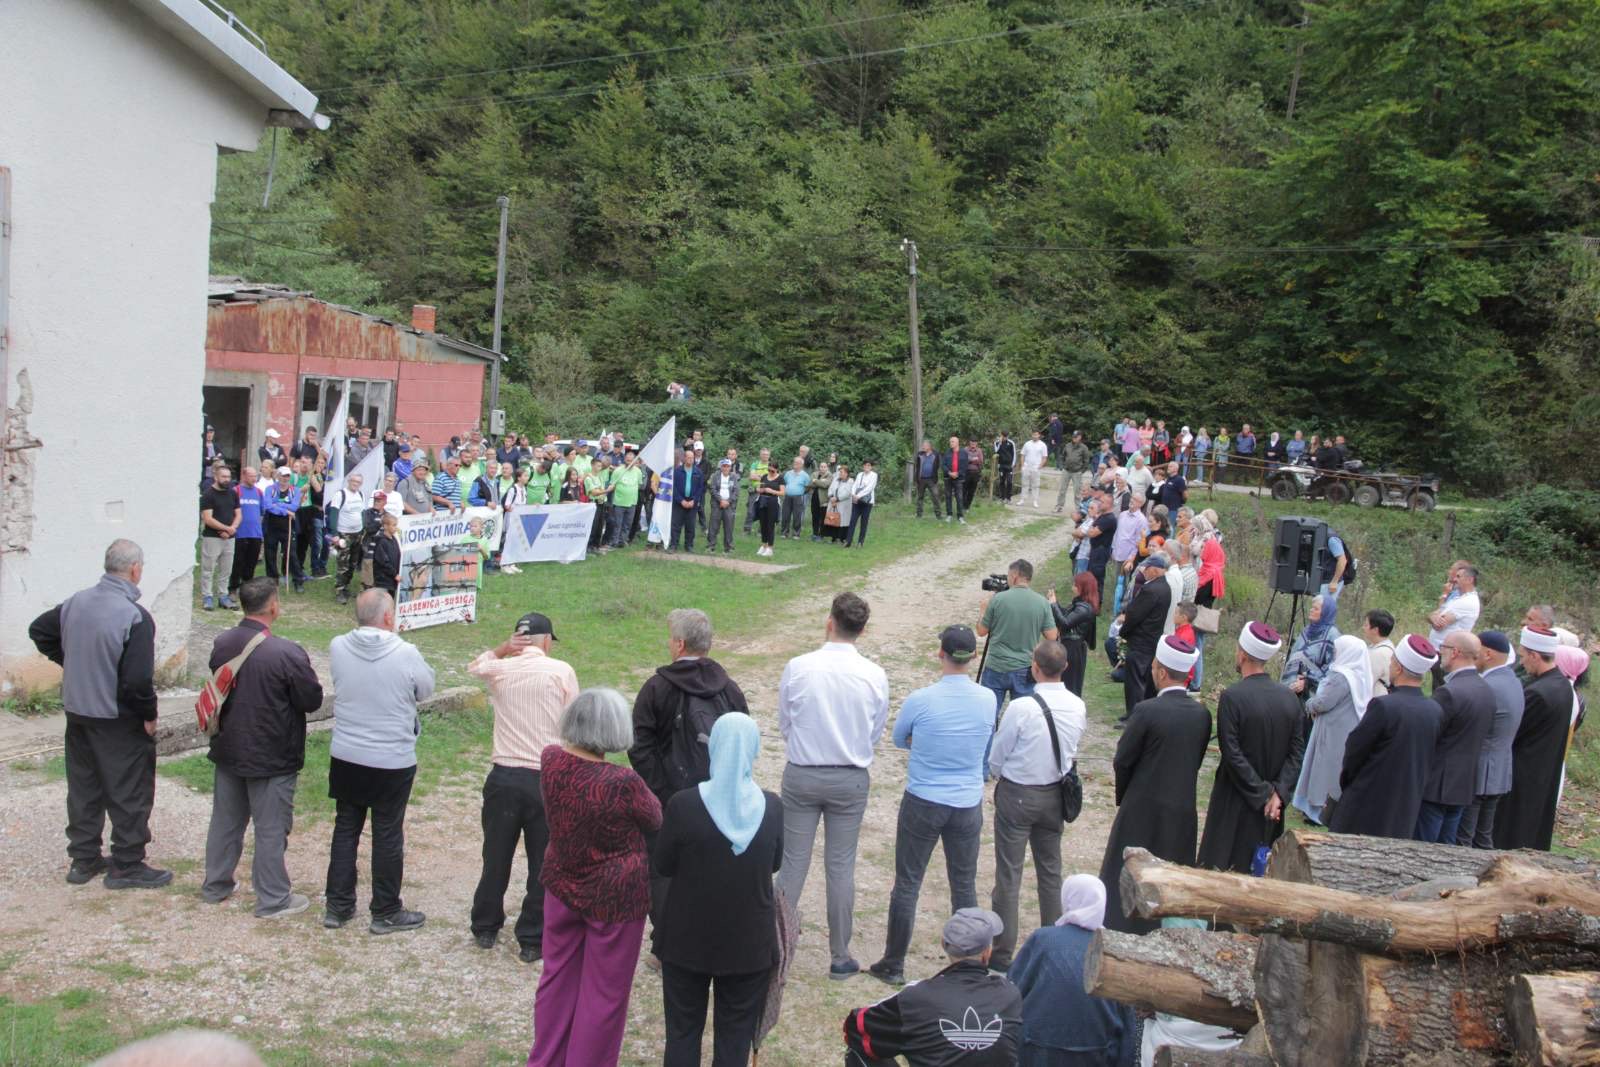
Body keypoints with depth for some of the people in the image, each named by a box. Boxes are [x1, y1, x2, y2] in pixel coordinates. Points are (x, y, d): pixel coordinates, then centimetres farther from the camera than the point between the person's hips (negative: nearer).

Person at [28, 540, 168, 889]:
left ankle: (83, 859, 29)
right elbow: (138, 679, -25)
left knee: (83, 787, 18)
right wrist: (149, 716, -11)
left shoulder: (74, 602, 0)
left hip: (77, 712, 7)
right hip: (119, 720, -7)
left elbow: (38, 631, 17)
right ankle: (127, 866, 13)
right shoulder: (135, 616, -22)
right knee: (130, 792, 6)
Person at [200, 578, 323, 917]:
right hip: (272, 758, -6)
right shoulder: (286, 654, -25)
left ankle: (215, 886, 34)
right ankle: (272, 900, 15)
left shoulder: (221, 644, -5)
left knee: (225, 820, 21)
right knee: (271, 829, 6)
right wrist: (305, 672, 2)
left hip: (228, 750, 6)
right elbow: (313, 700, -15)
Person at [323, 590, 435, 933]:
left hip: (345, 758, 4)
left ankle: (338, 906, 26)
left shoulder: (338, 647, -8)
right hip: (393, 762, -4)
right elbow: (426, 689, -1)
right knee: (388, 837, 9)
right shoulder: (406, 654, -19)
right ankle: (386, 913, 21)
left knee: (345, 829, 18)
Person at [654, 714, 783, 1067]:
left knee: (683, 1031, 15)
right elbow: (775, 864, 4)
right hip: (750, 942, 1)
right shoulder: (772, 807, -12)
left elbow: (661, 865, -6)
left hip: (688, 938, -1)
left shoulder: (684, 805, -18)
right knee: (735, 1036, 14)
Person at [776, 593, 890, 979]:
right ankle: (840, 956, 21)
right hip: (851, 780, 1)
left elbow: (784, 723, -1)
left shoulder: (798, 668, -13)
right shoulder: (875, 676, -11)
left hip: (802, 776, -1)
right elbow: (876, 733, 1)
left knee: (793, 862, 10)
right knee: (841, 867, 11)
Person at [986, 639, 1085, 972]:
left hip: (1017, 795, -5)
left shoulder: (1021, 708, -23)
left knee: (1008, 875, 4)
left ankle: (1002, 954, 11)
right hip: (1056, 794, 5)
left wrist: (1002, 774, 9)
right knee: (1051, 870, 19)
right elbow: (1071, 752, 5)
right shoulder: (1078, 707, -8)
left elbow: (996, 760, -12)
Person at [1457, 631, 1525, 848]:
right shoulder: (1514, 682, 9)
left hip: (1476, 774, -9)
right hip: (1500, 774, 9)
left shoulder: (1488, 687, -23)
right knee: (1484, 838, 17)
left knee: (1460, 841, -1)